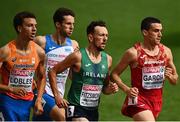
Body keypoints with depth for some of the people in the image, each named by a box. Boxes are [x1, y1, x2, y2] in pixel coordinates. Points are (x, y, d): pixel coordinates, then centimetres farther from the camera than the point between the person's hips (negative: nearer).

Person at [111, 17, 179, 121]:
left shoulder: (166, 52, 4)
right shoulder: (133, 53, -11)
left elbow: (175, 80, 14)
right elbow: (114, 74, -4)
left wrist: (170, 76, -9)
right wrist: (126, 89, -19)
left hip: (157, 100, 6)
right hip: (139, 99, -6)